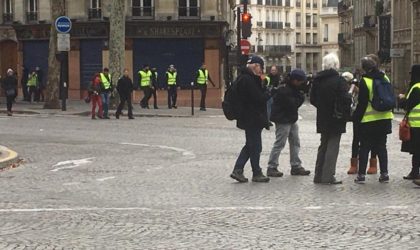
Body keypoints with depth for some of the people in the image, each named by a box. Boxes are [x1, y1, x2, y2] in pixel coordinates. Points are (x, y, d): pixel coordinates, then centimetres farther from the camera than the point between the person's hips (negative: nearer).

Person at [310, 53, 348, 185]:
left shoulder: (317, 80, 4)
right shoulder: (339, 80, -15)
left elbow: (312, 99, 7)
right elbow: (344, 100, -18)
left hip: (322, 118, 6)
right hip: (336, 119, -6)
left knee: (323, 145, 16)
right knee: (333, 146, -1)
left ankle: (319, 175, 18)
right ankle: (328, 176, -4)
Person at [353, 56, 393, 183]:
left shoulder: (364, 81, -13)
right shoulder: (385, 78, 4)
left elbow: (362, 103, -13)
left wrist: (356, 118, -4)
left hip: (368, 120, -5)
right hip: (385, 118, 5)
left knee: (364, 147, 3)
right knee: (381, 146, 12)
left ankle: (361, 174, 4)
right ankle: (384, 174, 10)